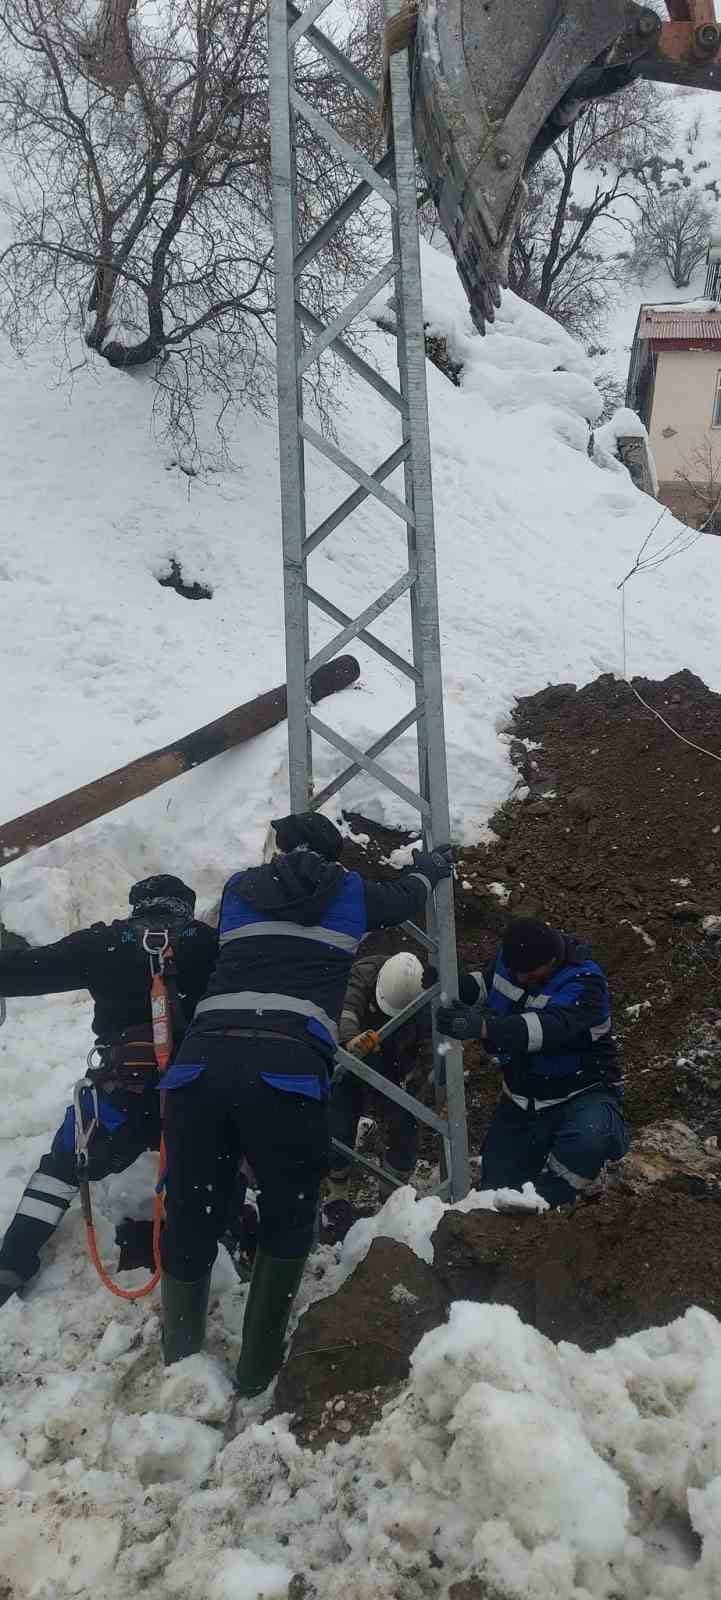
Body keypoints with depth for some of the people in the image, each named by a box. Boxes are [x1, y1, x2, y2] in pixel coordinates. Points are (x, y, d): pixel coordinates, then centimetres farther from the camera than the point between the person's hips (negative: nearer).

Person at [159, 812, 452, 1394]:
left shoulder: (239, 890, 24)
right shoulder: (349, 893, 20)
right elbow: (407, 897, 40)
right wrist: (432, 865, 64)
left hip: (199, 1062, 2)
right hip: (287, 1070, -2)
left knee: (191, 1220, 15)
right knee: (288, 1216, 19)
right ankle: (258, 1367, 20)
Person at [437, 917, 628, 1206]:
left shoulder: (584, 983, -26)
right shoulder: (510, 959, -6)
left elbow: (549, 1028, -43)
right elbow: (484, 985, 13)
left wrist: (482, 1027, -56)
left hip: (582, 1093, -6)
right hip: (521, 1101, 6)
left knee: (588, 1140, -39)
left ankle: (544, 1207, -14)